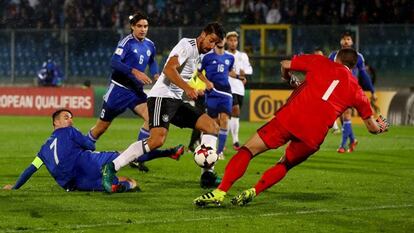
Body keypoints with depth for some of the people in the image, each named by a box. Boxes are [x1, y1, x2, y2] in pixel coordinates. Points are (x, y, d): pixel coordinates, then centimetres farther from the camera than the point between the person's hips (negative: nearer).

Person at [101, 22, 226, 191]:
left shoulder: (199, 54, 18)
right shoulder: (187, 45, -10)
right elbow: (168, 69, -25)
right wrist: (187, 88, -36)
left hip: (176, 101, 10)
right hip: (162, 97, -10)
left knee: (212, 126, 3)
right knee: (158, 139, -27)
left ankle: (207, 175, 1)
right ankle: (111, 168, -21)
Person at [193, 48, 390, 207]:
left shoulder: (321, 63, 15)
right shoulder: (356, 90, 19)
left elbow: (285, 64, 19)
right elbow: (372, 126, 27)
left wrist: (287, 77, 42)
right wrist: (380, 126, 50)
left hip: (289, 119, -2)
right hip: (314, 136, 2)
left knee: (248, 150, 3)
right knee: (284, 165, 25)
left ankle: (220, 192, -13)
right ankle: (254, 191, 1)